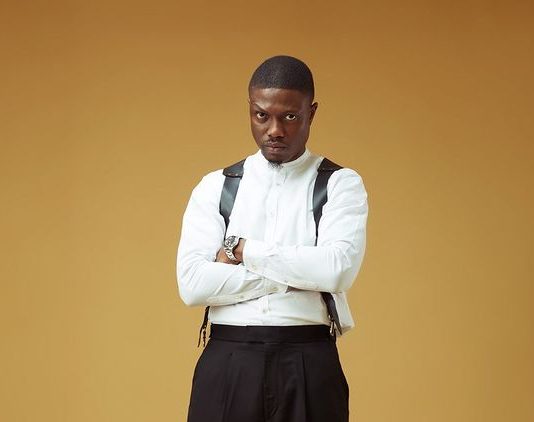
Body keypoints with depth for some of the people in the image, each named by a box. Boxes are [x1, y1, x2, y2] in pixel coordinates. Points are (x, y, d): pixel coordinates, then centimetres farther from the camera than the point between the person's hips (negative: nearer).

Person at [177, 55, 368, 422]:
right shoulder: (215, 188, 8)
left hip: (309, 367, -1)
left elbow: (338, 269, -14)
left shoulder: (340, 185, 3)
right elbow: (192, 283, -5)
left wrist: (242, 250, -7)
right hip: (227, 366, 1)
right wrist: (295, 274, -8)